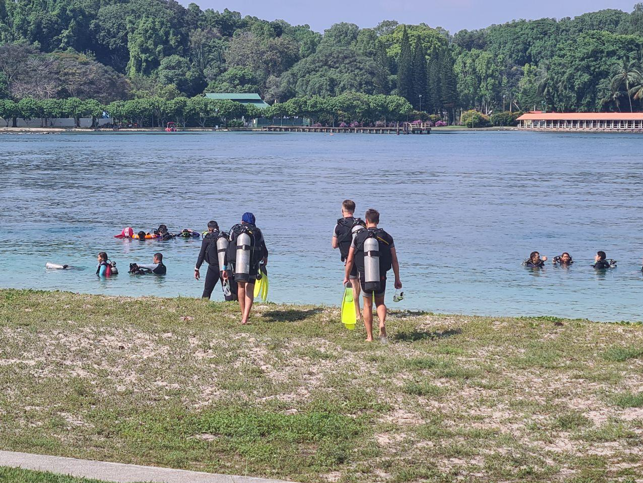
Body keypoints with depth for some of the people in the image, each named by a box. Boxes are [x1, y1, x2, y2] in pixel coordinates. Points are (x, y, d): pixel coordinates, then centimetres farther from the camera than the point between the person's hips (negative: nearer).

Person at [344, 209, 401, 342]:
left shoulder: (358, 237, -1)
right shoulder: (387, 237, 1)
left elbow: (350, 260, 2)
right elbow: (394, 261, 1)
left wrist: (346, 277, 15)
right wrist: (397, 279, 10)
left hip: (364, 276, -1)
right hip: (381, 277, 1)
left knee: (367, 305, 12)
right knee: (380, 303, 18)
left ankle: (369, 336, 11)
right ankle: (382, 323, -12)